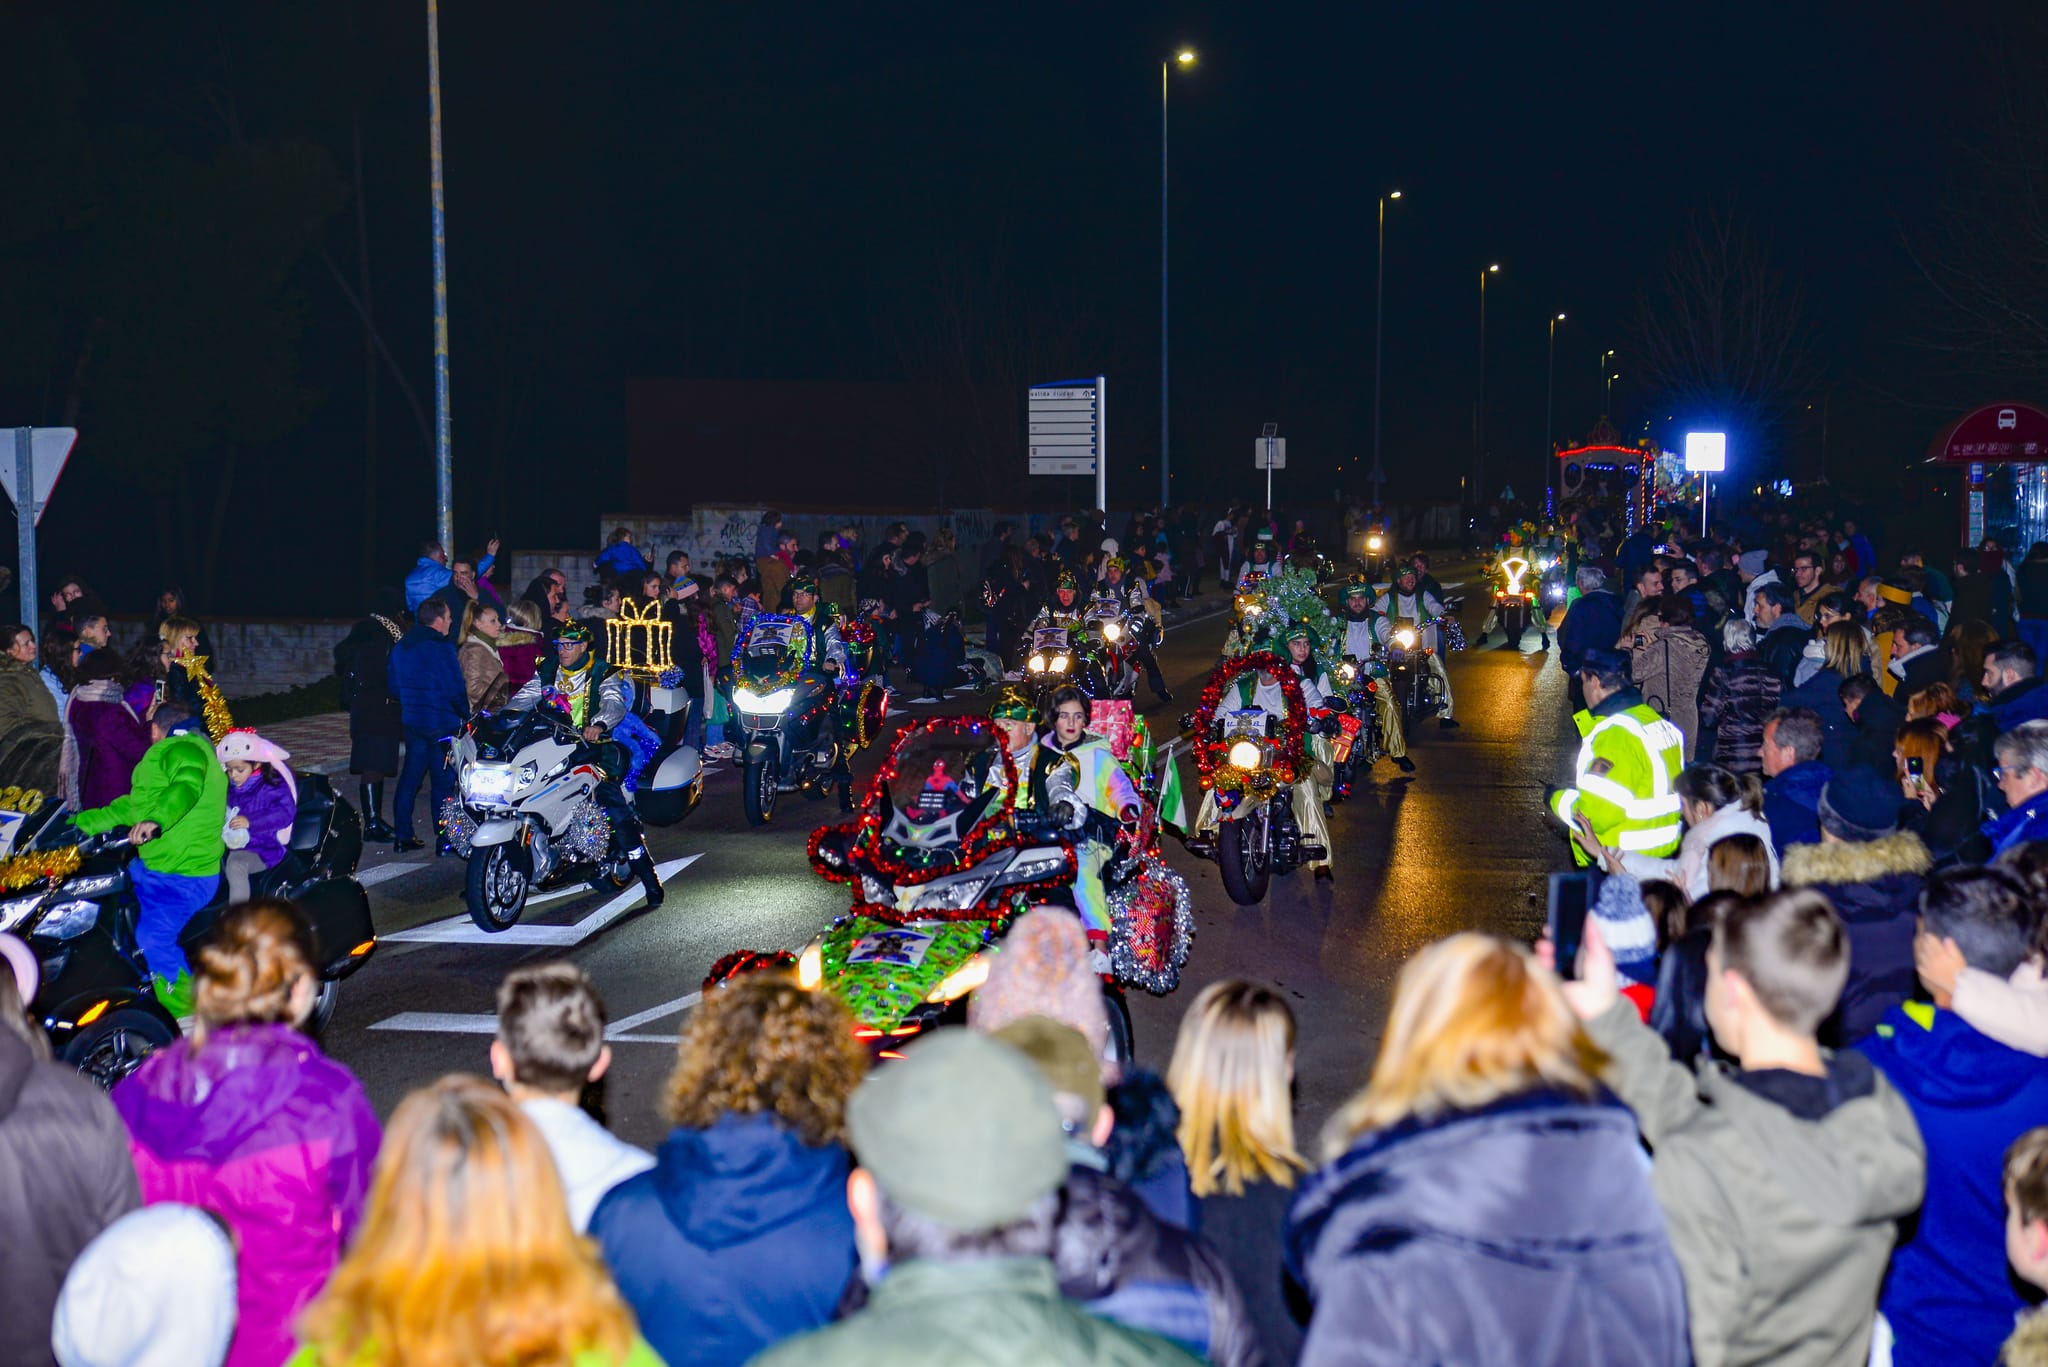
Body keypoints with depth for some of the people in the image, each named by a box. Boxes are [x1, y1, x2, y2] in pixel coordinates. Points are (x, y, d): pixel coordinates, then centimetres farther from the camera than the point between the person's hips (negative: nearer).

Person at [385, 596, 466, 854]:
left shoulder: (400, 647, 9)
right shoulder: (442, 648, -15)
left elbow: (393, 685, 15)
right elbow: (455, 688, -17)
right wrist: (465, 714, -3)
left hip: (412, 721, 7)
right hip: (442, 724, -7)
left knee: (410, 777, 13)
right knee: (443, 781, -3)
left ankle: (403, 836, 16)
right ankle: (444, 840, -1)